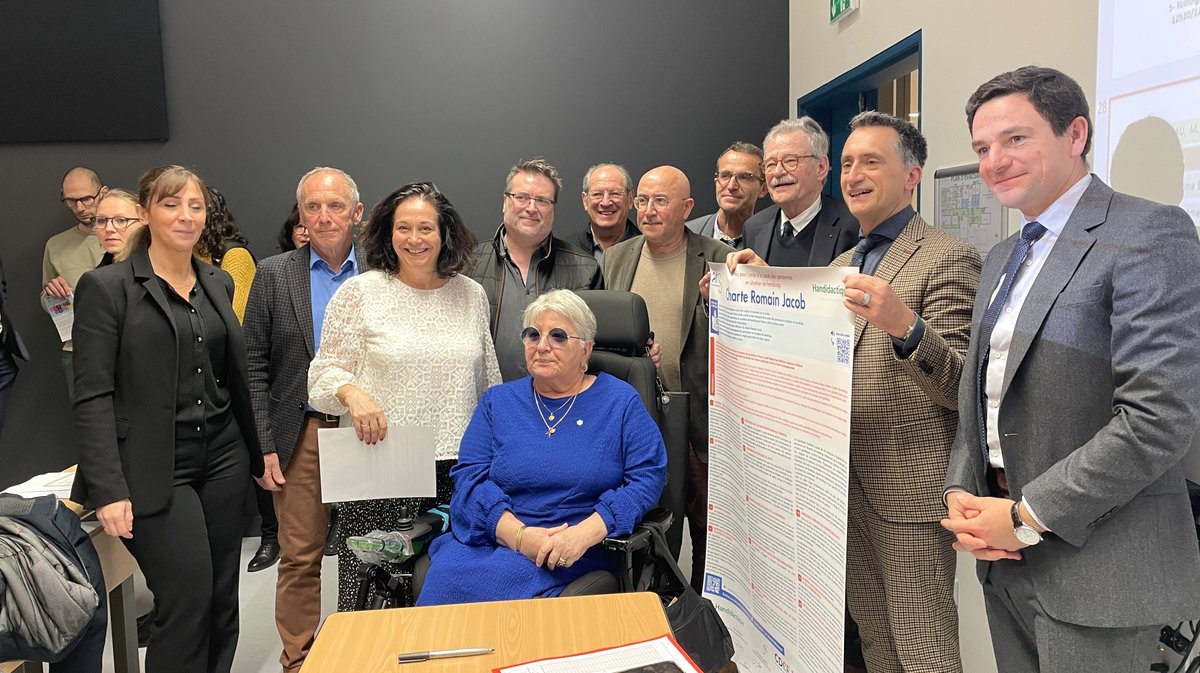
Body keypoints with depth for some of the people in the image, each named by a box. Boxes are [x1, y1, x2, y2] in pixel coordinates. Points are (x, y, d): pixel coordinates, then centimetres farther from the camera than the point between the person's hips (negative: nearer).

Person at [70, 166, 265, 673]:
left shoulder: (218, 283, 11)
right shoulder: (106, 286, -5)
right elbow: (92, 397, -10)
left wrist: (259, 454, 15)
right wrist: (108, 490, -16)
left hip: (223, 458, 5)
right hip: (155, 469, -5)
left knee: (222, 601, 10)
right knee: (187, 603, -6)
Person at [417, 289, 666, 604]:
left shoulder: (620, 401, 8)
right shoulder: (497, 401, 14)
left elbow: (648, 477, -2)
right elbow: (469, 477, 3)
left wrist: (584, 533, -16)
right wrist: (518, 535, -15)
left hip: (575, 554, -2)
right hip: (490, 538, 3)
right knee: (446, 575, -28)